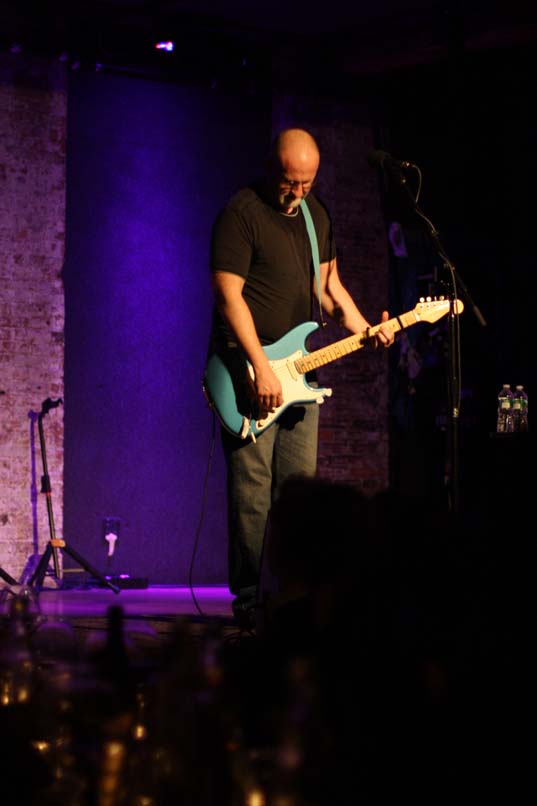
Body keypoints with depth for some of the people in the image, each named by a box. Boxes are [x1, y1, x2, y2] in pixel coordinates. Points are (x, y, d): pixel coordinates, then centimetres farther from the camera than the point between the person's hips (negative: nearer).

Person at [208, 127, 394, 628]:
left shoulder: (316, 214, 14)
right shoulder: (241, 213, -10)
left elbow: (327, 285, 21)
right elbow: (229, 295, -16)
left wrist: (364, 330, 3)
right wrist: (260, 367, -22)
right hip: (247, 364, -7)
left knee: (300, 483, 6)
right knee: (252, 487, -9)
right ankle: (250, 599, -4)